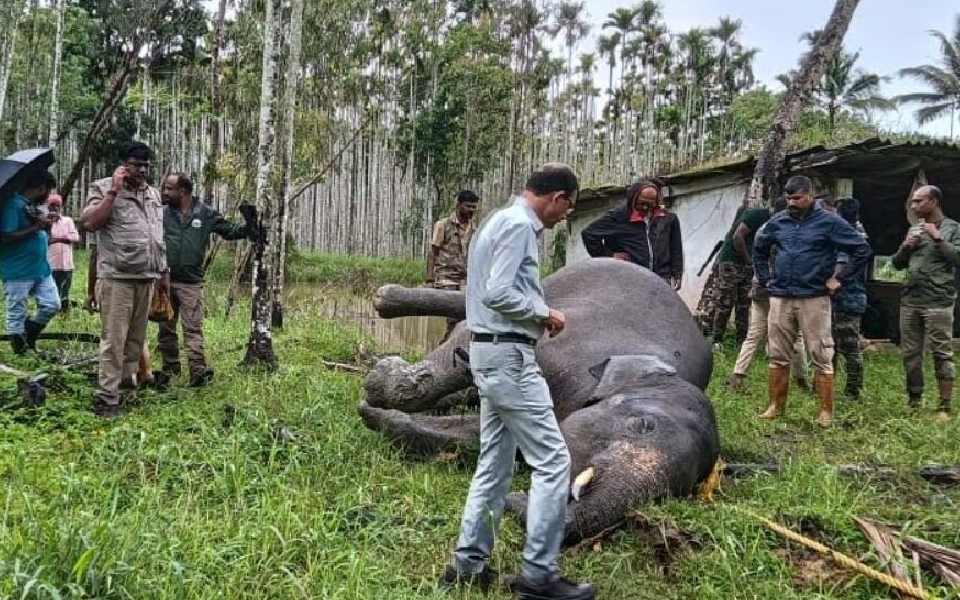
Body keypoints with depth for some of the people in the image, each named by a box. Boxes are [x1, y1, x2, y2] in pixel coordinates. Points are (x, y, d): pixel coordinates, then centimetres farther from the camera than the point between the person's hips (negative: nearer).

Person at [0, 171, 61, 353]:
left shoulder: (36, 206, 11)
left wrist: (47, 222, 0)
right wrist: (35, 227, -22)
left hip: (41, 269, 8)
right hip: (18, 273, -8)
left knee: (52, 305, 10)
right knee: (16, 315, 4)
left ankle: (29, 336, 29)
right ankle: (21, 351, 13)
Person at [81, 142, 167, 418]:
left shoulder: (154, 194, 16)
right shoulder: (104, 188, -2)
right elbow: (89, 223, -17)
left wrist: (163, 271, 20)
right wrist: (114, 191, -16)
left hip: (147, 278, 6)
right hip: (116, 277, -6)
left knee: (137, 336, 12)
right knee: (114, 338, -6)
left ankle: (128, 379, 25)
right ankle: (107, 397, -2)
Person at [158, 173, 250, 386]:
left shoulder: (206, 213, 1)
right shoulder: (161, 213, 3)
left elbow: (229, 231, 6)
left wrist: (248, 228, -9)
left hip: (191, 282, -2)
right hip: (164, 280, 3)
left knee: (193, 328, -8)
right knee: (166, 329, 11)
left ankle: (199, 371, -11)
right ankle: (170, 369, 24)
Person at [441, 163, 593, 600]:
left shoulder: (505, 221, 18)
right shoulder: (518, 225, -13)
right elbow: (498, 293, -22)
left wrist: (536, 314, 14)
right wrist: (545, 313, -9)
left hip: (492, 354, 11)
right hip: (508, 355, -11)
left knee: (495, 462, 14)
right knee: (552, 460, -6)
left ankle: (468, 564, 21)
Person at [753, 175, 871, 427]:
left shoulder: (829, 222, -3)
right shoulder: (777, 222, 9)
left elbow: (862, 249, -2)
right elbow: (759, 249, 26)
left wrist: (839, 279, -5)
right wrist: (765, 279, 16)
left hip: (814, 299, -4)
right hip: (780, 298, 4)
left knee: (821, 357, 0)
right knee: (777, 357, 7)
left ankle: (826, 411, 8)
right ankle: (775, 407, 16)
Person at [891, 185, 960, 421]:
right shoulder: (914, 230, 16)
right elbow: (896, 264, 18)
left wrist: (938, 238, -13)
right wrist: (905, 246, 0)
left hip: (938, 302, -6)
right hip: (909, 301, 6)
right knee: (910, 354, 8)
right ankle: (914, 402, 17)